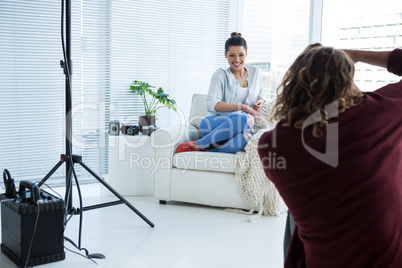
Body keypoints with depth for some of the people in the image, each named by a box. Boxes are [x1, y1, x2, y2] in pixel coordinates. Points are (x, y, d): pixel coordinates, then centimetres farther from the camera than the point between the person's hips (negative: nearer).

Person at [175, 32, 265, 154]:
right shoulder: (221, 74, 1)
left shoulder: (255, 72, 16)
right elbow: (211, 104, -13)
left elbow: (260, 97, 30)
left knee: (245, 138, -36)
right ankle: (199, 145, -25)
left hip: (238, 129, 3)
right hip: (213, 124, -3)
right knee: (243, 119, -37)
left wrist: (260, 102, 4)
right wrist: (242, 107, -21)